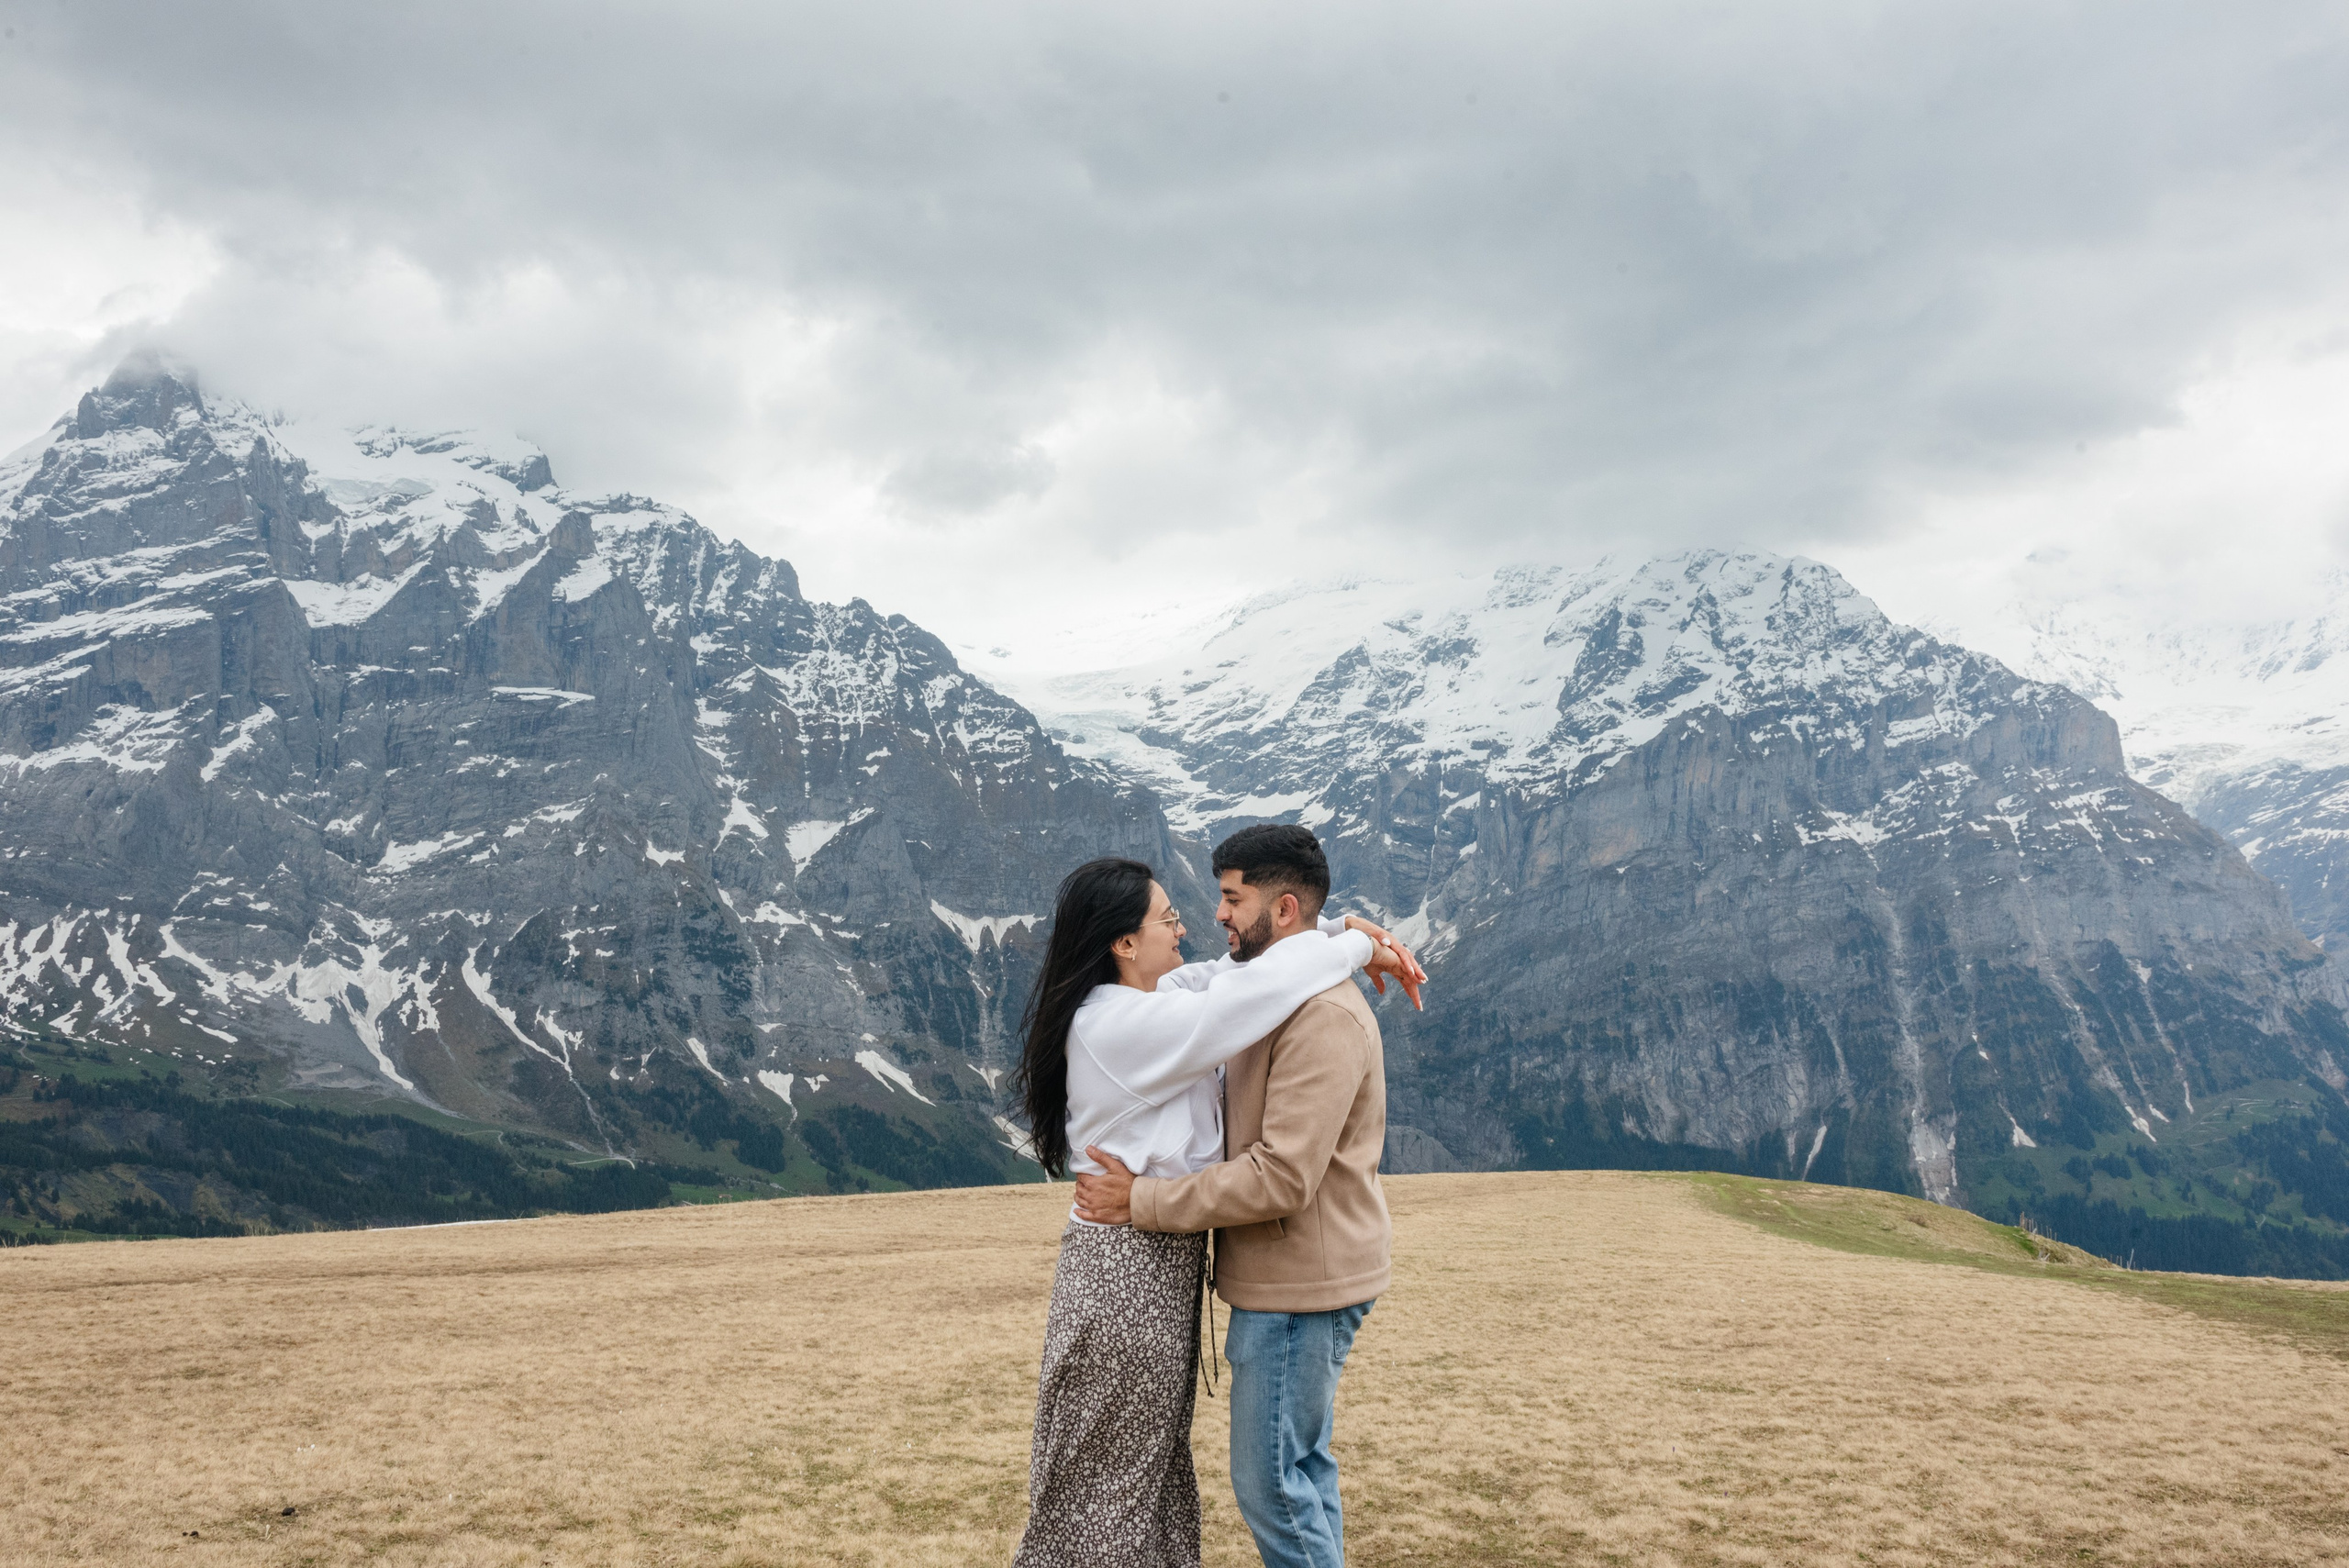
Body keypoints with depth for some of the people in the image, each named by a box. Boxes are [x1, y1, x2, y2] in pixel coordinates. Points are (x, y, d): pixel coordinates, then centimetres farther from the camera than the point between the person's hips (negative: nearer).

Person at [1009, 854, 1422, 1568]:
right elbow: (1250, 993, -26)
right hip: (1129, 1266, -10)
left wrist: (1342, 932, 0)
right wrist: (1357, 948, -11)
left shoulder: (1148, 1003, 6)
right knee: (1108, 1474, 3)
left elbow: (1228, 976, 13)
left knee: (1153, 1461, 18)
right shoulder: (1122, 1024, -22)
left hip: (1159, 1263, 10)